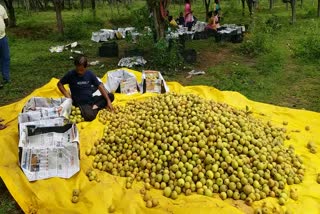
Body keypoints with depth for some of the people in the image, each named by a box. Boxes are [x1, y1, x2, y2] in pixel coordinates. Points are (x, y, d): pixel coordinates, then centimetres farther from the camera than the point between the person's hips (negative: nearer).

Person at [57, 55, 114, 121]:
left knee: (111, 96, -7)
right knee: (90, 116, -33)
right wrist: (67, 95, -10)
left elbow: (100, 86, -3)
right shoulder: (71, 74, -8)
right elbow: (59, 84, 4)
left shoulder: (90, 74, 0)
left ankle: (95, 107, -16)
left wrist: (108, 101, -11)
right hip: (80, 103, -4)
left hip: (91, 99, 5)